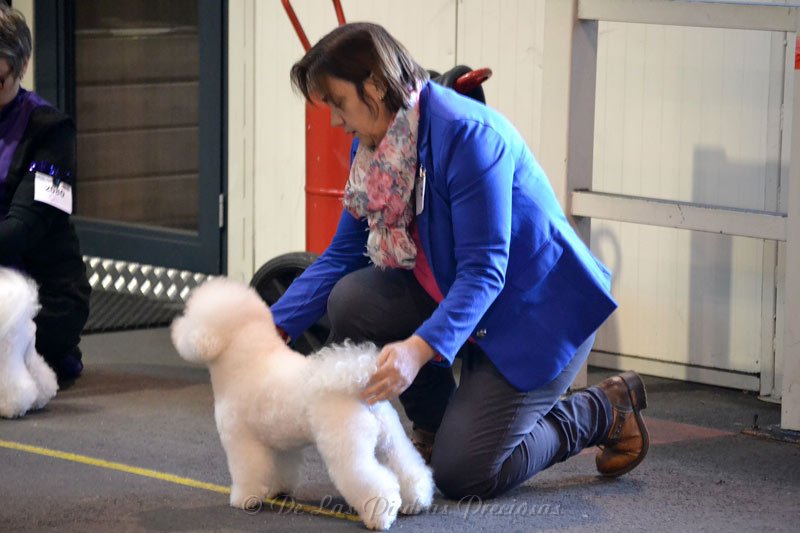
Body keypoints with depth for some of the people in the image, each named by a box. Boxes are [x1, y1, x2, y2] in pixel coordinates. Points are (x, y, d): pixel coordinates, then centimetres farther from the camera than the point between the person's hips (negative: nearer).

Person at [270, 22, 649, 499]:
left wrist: (419, 348, -43)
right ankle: (433, 424, 6)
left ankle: (603, 412, 11)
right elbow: (342, 254, 2)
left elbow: (484, 270, -30)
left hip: (540, 312, -8)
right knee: (351, 299, -16)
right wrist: (275, 327, -11)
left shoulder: (467, 134, -26)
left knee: (462, 474, -12)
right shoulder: (373, 148, 0)